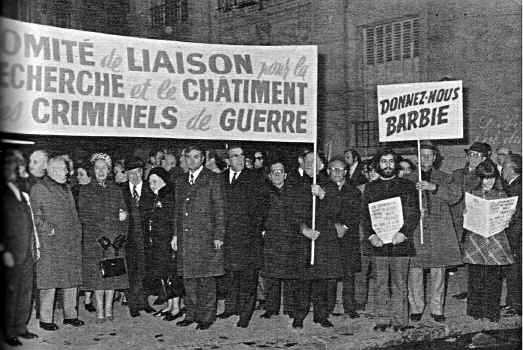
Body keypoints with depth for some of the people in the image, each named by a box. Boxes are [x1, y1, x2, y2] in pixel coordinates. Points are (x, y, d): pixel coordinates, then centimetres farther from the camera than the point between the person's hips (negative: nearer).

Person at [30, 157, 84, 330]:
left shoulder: (66, 188, 20)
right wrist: (49, 229, -16)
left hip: (72, 243, 7)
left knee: (72, 279, 9)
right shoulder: (39, 188, -3)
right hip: (50, 244, -7)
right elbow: (36, 216, -9)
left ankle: (70, 315, 19)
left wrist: (78, 234, 15)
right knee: (50, 281, -5)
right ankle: (45, 319, 2)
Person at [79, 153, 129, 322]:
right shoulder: (85, 190, 5)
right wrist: (99, 236, -12)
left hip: (115, 238, 2)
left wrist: (122, 235, -5)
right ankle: (100, 311, 5)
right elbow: (84, 216, -2)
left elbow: (124, 215, 9)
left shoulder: (116, 190, 11)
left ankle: (108, 309, 9)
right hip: (94, 239, -2)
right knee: (97, 274, -3)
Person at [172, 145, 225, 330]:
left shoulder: (212, 180, -1)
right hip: (185, 238, 5)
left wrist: (218, 236, -10)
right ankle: (191, 314, 17)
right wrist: (175, 234, 13)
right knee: (188, 277, 8)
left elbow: (219, 210, -4)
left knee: (206, 278, -2)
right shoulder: (181, 182, 16)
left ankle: (207, 316, 6)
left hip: (205, 237, -5)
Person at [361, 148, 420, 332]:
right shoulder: (370, 187, 14)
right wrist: (371, 235, -6)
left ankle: (400, 321, 5)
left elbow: (414, 214, 1)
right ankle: (382, 320, 9)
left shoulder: (407, 186, 8)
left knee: (399, 283, 0)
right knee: (381, 283, 3)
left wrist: (403, 233, -13)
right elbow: (364, 215, 9)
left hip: (400, 241, -2)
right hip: (378, 243, 2)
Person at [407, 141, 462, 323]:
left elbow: (456, 196, -6)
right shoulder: (409, 179, 12)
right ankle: (416, 308, 10)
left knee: (438, 271, 0)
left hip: (439, 229, 0)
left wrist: (434, 187, -19)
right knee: (415, 269, -2)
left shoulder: (444, 178, 11)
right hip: (415, 229, 0)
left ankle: (437, 309, 11)